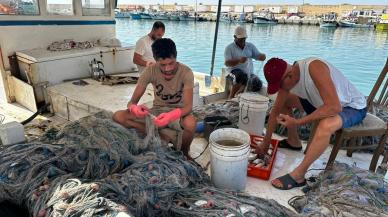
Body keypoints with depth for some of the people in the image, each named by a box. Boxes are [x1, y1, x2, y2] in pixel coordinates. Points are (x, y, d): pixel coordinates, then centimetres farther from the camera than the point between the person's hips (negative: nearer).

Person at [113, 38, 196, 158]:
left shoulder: (186, 72, -21)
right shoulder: (150, 71, -16)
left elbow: (188, 106, -28)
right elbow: (132, 102, -15)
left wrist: (171, 115, -50)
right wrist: (134, 107, -41)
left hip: (178, 112, -3)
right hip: (157, 110, 3)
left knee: (190, 123, -40)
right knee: (118, 116, -16)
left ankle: (184, 153, -7)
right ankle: (162, 136, -13)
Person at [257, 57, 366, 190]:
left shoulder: (314, 68, -35)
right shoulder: (287, 78, -12)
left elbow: (334, 107, -40)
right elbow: (275, 111, -2)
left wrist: (298, 122, -35)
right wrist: (265, 143, 2)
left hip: (353, 107, -7)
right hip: (325, 103, 7)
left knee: (325, 125, -38)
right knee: (284, 100, 6)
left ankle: (298, 176, -23)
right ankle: (293, 142, 21)